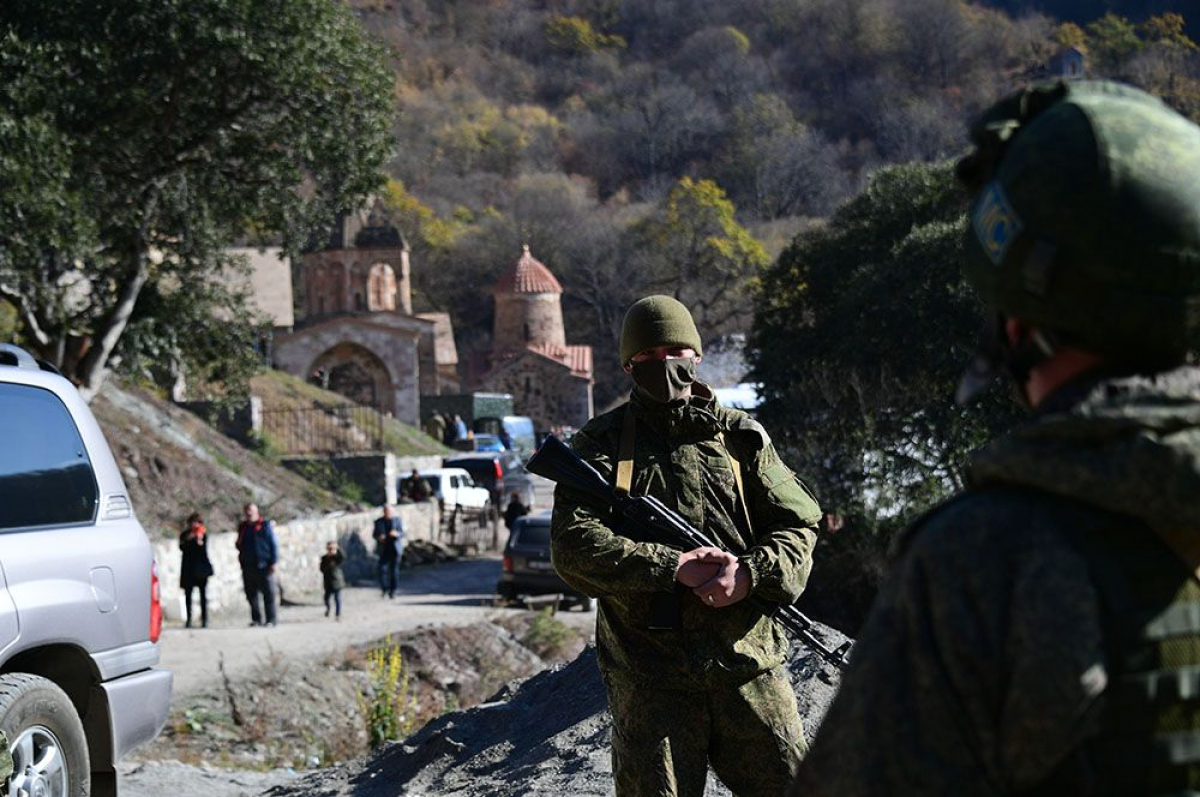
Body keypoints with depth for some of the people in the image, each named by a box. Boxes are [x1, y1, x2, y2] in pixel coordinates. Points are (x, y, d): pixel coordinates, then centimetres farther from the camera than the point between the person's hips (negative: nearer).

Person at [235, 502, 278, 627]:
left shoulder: (265, 525, 0)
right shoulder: (243, 527, 15)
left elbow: (273, 544, -3)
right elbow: (239, 545, 26)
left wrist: (273, 562, -9)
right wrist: (239, 545, 4)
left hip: (263, 565, -5)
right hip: (248, 567, 5)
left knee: (268, 594, -4)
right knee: (251, 594, 5)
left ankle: (270, 620, -2)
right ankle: (256, 618, 12)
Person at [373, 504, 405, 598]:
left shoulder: (398, 520, 6)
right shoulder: (378, 521, 7)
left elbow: (402, 534, 3)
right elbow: (374, 534, 10)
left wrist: (396, 534, -19)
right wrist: (378, 537, -13)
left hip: (395, 549, 0)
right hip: (383, 549, 0)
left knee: (394, 570, 0)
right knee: (383, 569, -12)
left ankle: (392, 590, 8)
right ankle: (384, 589, -1)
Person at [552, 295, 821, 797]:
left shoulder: (741, 438, 11)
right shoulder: (602, 444, 5)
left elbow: (798, 525, 7)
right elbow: (574, 545, -8)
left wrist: (750, 573, -14)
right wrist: (674, 567, -17)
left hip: (747, 663, 2)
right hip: (650, 675, -2)